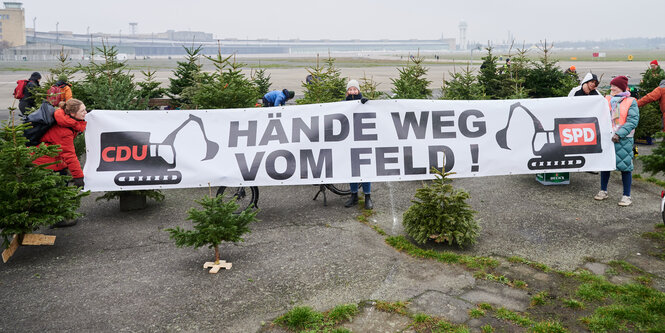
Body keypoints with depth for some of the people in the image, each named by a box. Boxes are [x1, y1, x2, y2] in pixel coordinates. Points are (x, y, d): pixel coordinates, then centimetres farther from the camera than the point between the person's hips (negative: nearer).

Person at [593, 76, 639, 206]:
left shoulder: (631, 102, -2)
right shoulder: (606, 100, 10)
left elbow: (633, 121, -10)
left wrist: (619, 134, -19)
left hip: (623, 140, -4)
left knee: (625, 166, 0)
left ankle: (626, 196, 8)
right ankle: (603, 191, 24)